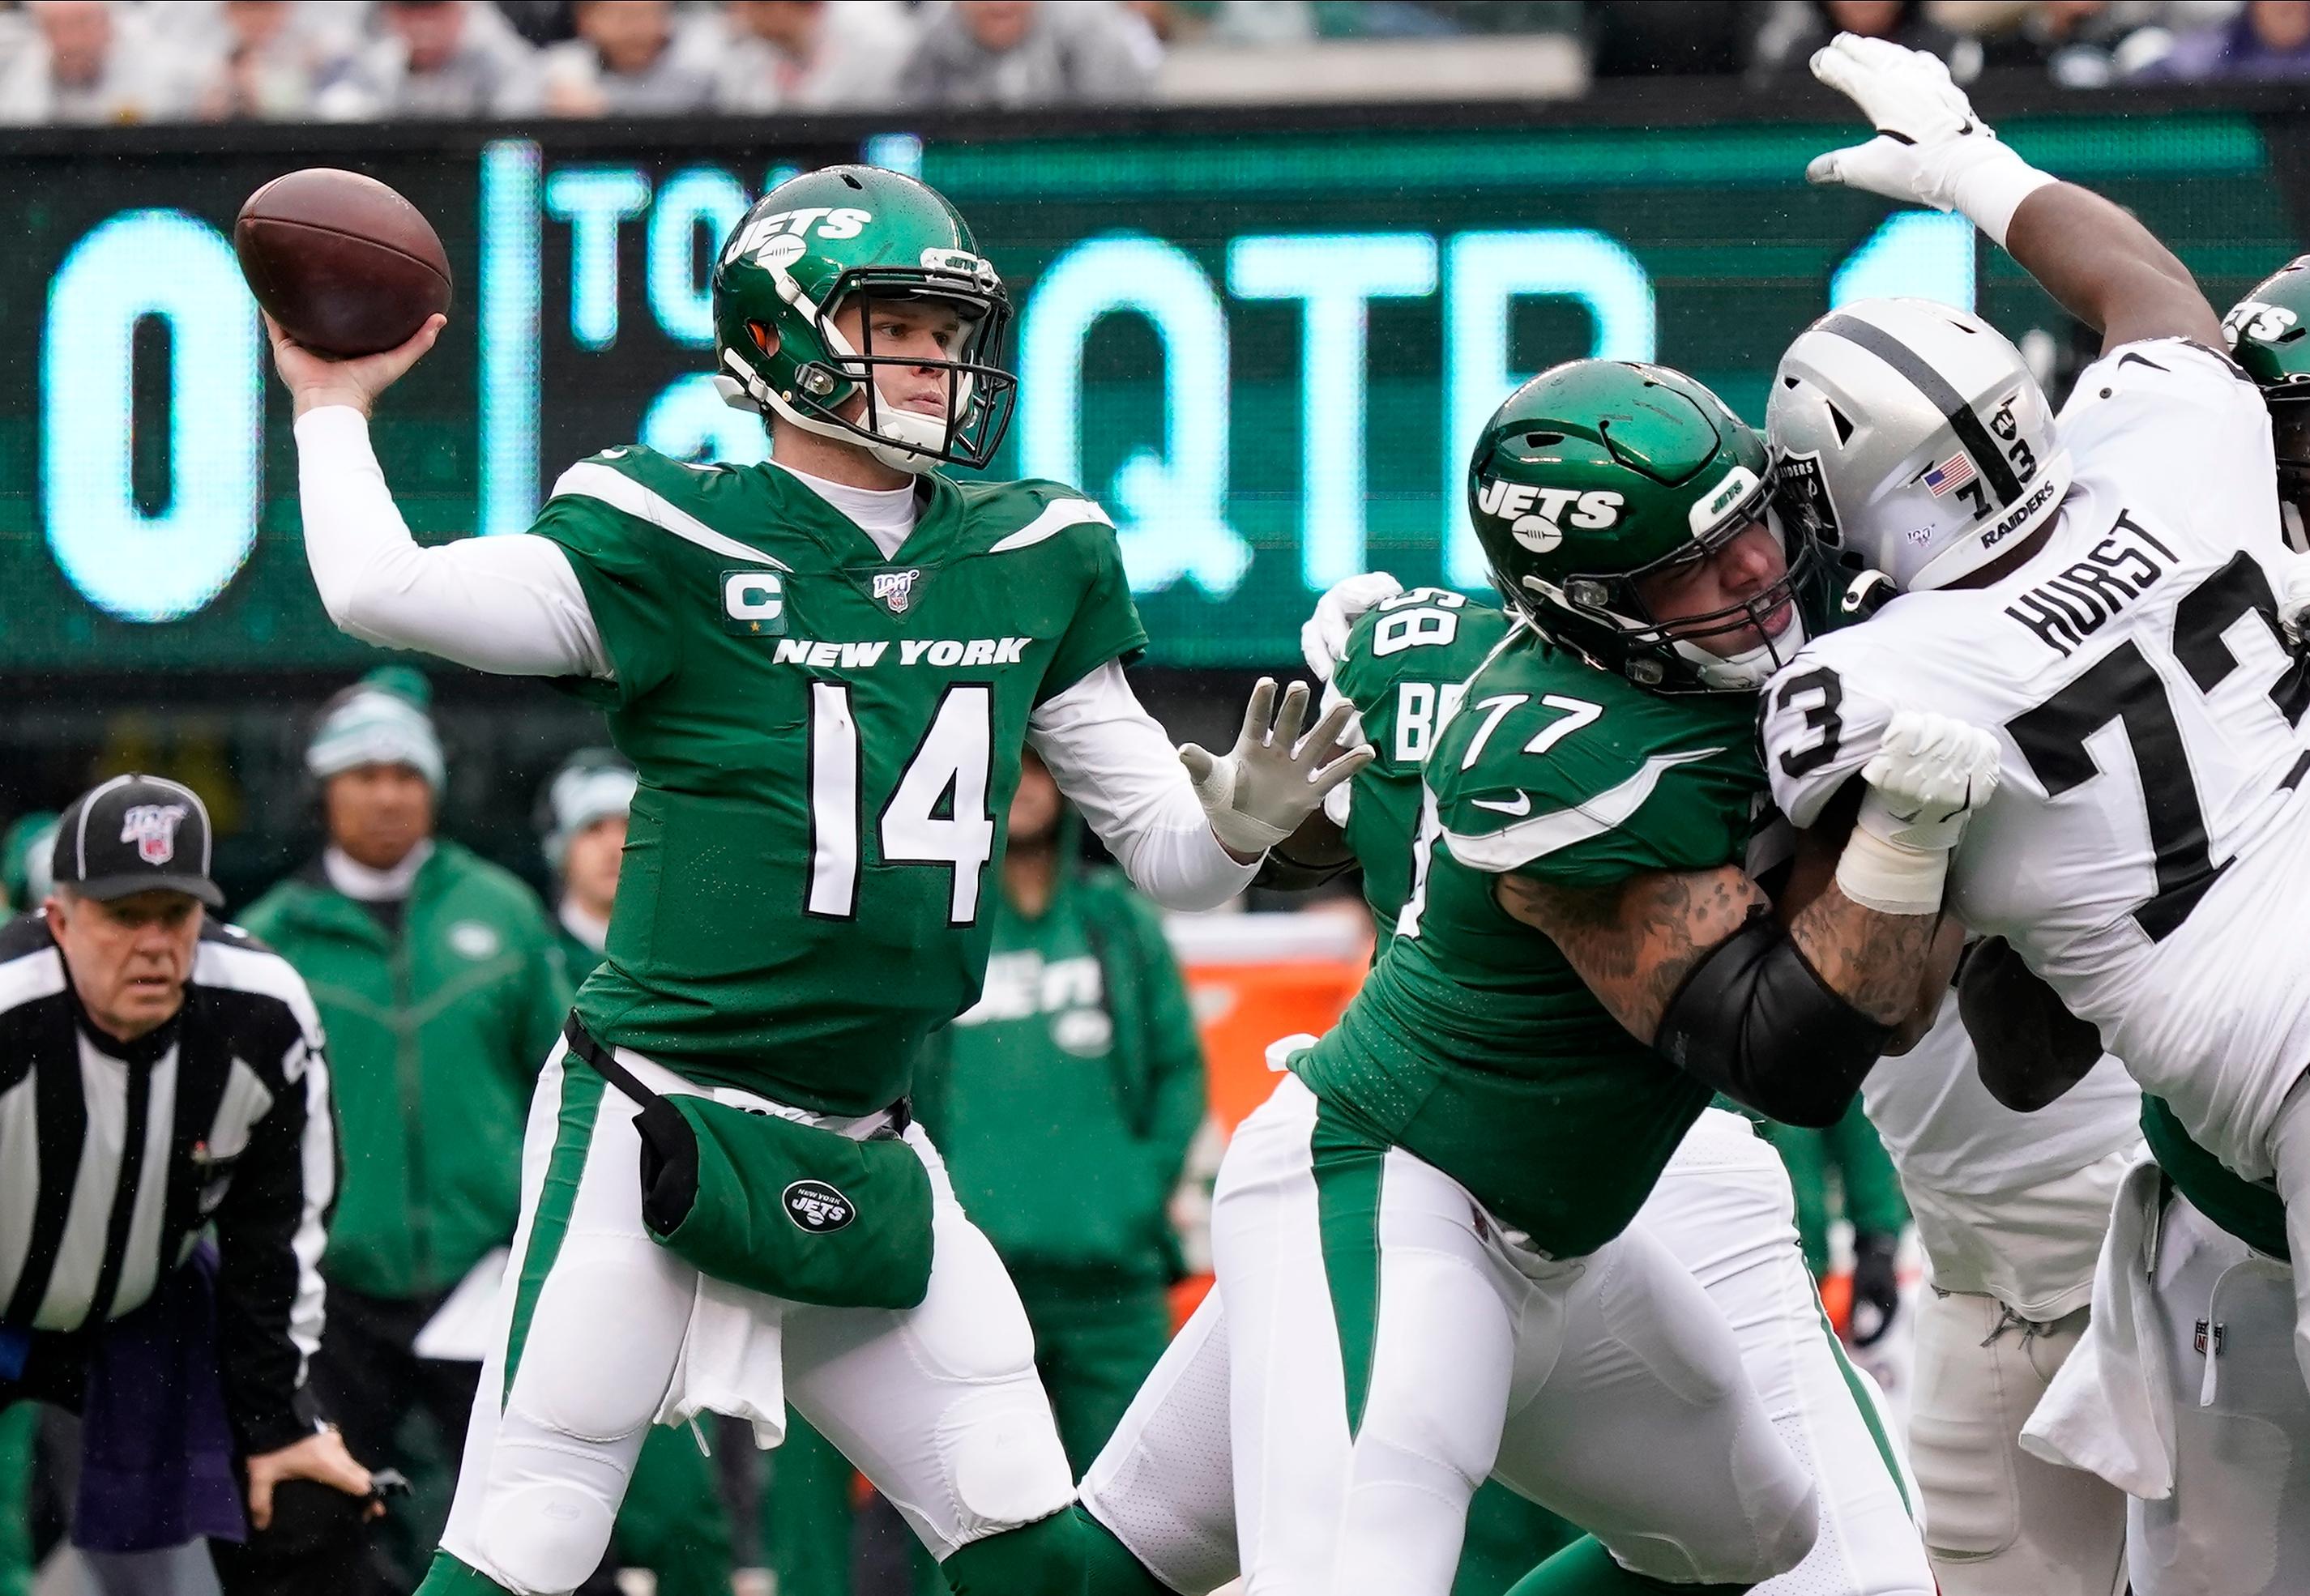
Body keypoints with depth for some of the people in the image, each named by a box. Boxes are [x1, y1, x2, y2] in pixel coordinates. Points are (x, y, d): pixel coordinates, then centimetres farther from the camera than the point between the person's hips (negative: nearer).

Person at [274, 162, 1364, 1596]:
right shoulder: (677, 547, -7)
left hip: (865, 1159, 5)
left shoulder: (1036, 563, 8)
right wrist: (332, 409, -4)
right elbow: (383, 591, -19)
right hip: (653, 1136, -5)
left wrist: (1238, 823, -11)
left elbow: (1168, 856, 11)